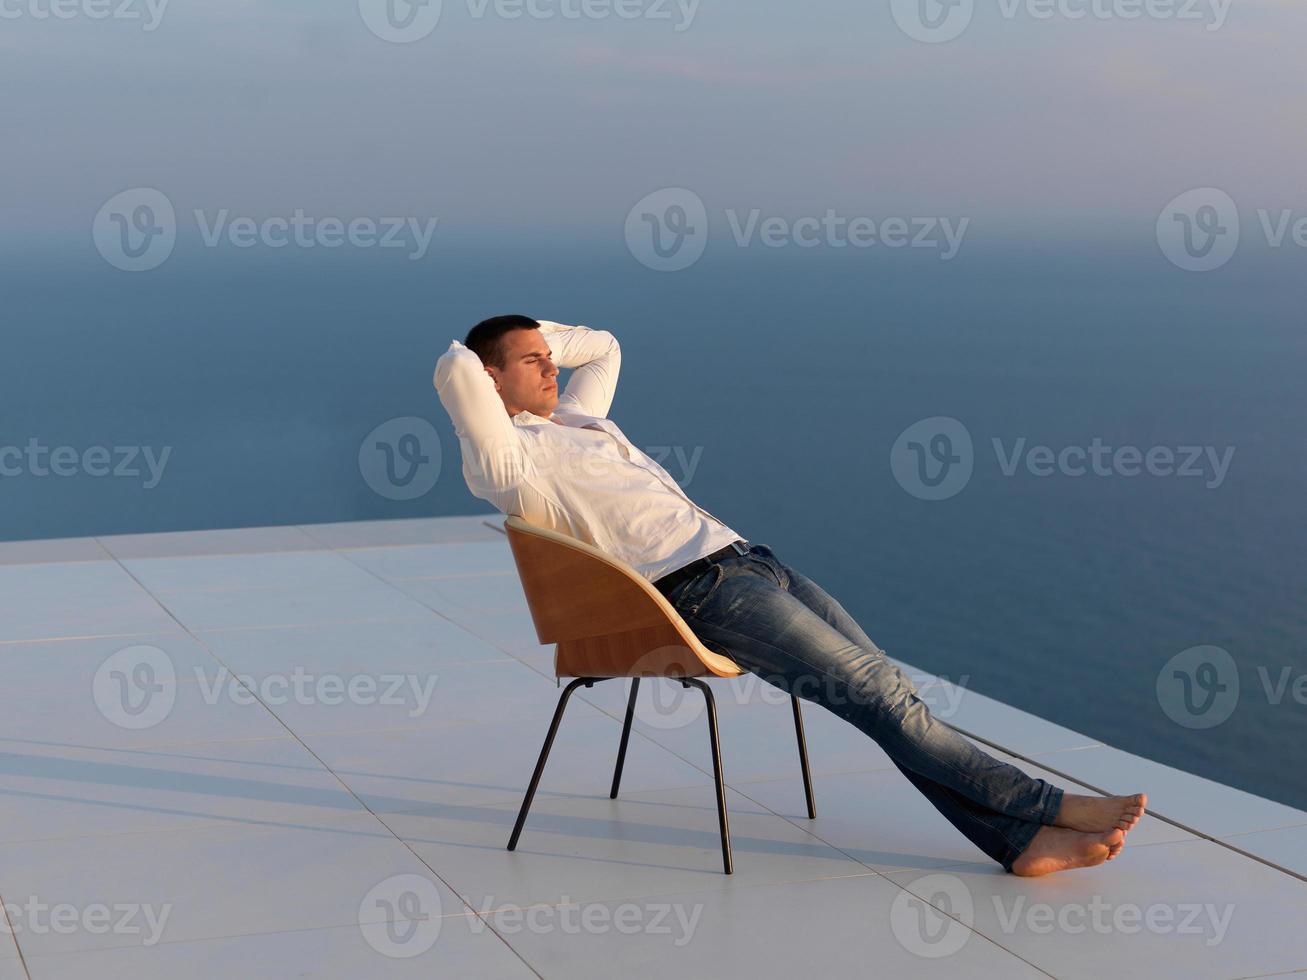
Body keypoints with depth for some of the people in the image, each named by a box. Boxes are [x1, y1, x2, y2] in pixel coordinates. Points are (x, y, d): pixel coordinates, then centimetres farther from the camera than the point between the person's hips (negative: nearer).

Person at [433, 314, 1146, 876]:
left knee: (888, 686, -6)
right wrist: (472, 357, 3)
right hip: (696, 589, -9)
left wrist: (534, 334, 32)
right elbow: (455, 372, -19)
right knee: (879, 694, -15)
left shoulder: (573, 418, 26)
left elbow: (603, 348, 44)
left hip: (743, 557, 9)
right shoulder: (510, 456, -3)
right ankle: (1044, 806, -12)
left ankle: (1024, 840, -12)